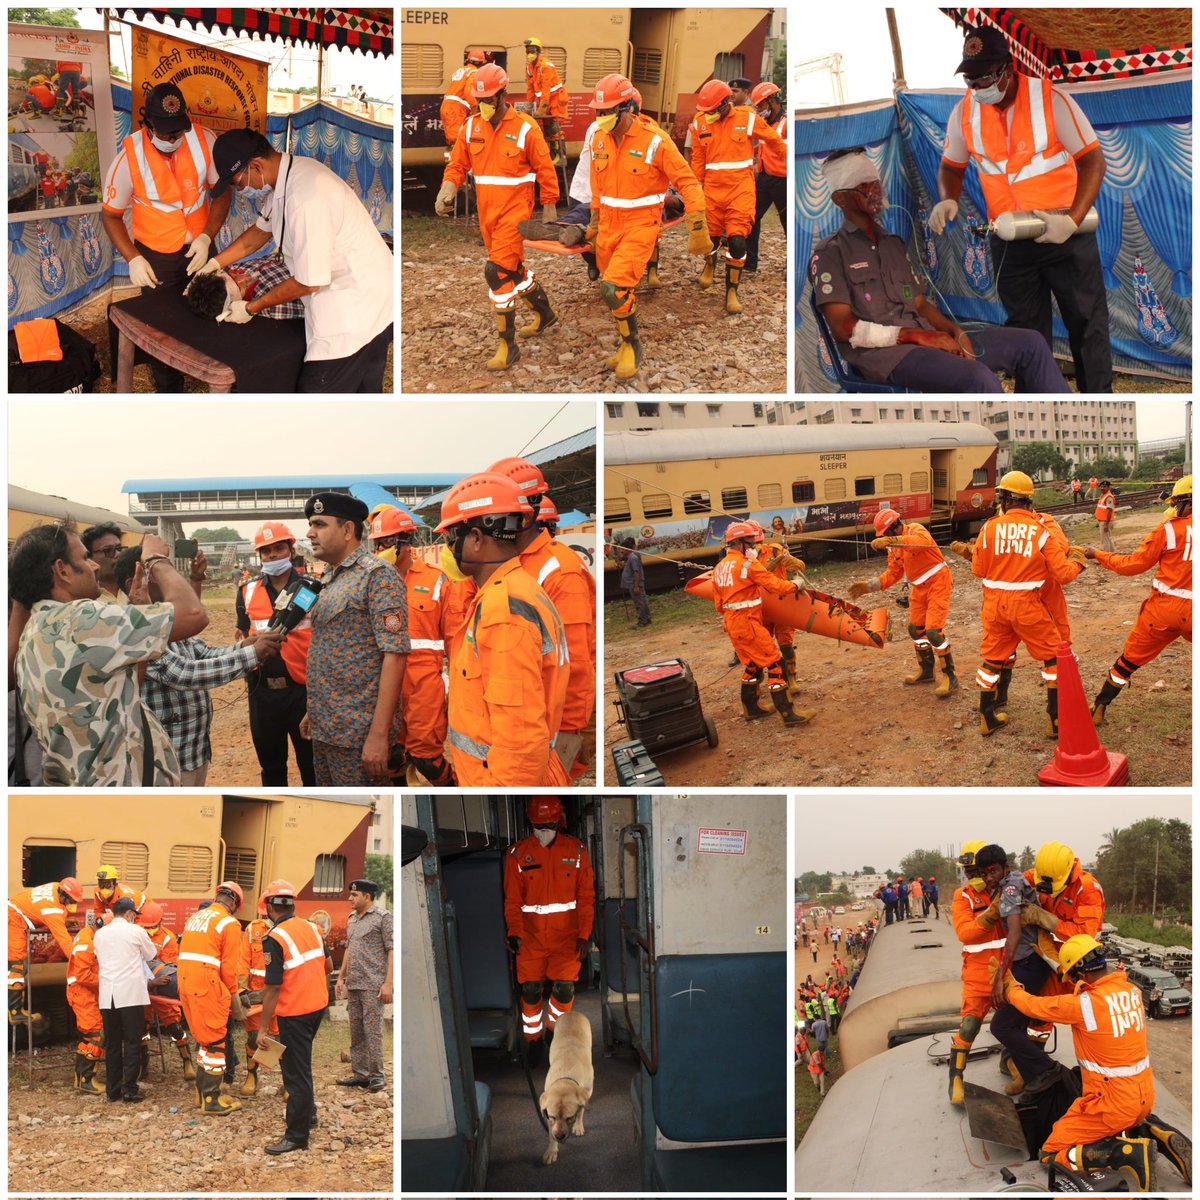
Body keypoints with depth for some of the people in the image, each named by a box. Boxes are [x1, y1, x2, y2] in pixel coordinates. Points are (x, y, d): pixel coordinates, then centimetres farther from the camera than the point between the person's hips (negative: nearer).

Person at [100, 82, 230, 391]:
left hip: (199, 249, 2)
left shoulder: (205, 140, -16)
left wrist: (206, 238, -17)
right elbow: (111, 215, -8)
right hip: (155, 257, -2)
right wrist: (132, 258, -19)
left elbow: (221, 192, -3)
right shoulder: (130, 157, -20)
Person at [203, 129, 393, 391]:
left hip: (356, 315, -10)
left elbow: (309, 282, -22)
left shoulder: (306, 199, -29)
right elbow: (260, 231, 21)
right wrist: (214, 263, 16)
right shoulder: (286, 174, 2)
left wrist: (250, 308, -10)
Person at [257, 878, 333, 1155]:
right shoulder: (311, 928, 4)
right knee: (299, 1063, 25)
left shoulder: (274, 938, -17)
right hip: (319, 1004, 7)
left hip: (294, 1012, -7)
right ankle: (308, 1112, 36)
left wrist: (263, 1027, -14)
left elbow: (272, 988, -19)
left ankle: (297, 1136, 7)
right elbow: (328, 966, 13)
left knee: (296, 1072, 0)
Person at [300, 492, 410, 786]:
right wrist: (313, 712, 17)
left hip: (357, 734, -8)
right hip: (323, 729, 8)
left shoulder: (377, 576, -12)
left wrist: (379, 734, -23)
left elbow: (394, 655, -18)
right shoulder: (328, 579, 14)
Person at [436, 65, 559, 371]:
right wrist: (446, 192, -14)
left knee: (499, 272, -15)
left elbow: (545, 171, -4)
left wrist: (549, 209, -1)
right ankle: (544, 313, 44)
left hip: (515, 209, -6)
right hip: (486, 211, 6)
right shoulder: (471, 127, 3)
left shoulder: (525, 128, -11)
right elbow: (457, 165, 5)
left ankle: (507, 345, -8)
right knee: (513, 268, 19)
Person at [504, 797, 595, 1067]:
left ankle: (555, 1025, 22)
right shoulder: (518, 853, -2)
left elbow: (586, 897, 2)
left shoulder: (576, 851, 0)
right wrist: (514, 932, -15)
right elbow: (512, 899, 0)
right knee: (531, 990, -2)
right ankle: (533, 1039, 20)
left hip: (567, 935, 0)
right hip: (531, 934, 0)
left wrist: (584, 935, -5)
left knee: (565, 988, -8)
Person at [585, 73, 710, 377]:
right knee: (616, 293, 13)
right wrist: (595, 220, 25)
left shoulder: (655, 140, -16)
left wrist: (698, 229, -16)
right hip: (609, 226, 6)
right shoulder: (599, 139, 2)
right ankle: (627, 346, 33)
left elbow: (687, 183, -12)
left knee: (615, 290, -19)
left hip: (641, 226, -6)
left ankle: (631, 345, 2)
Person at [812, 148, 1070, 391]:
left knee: (1031, 344, -2)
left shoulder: (894, 244, 24)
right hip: (882, 353, -8)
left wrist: (956, 332, -1)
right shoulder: (829, 253, 0)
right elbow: (842, 327, -10)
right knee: (979, 377, -33)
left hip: (925, 341, 8)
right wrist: (917, 335, -16)